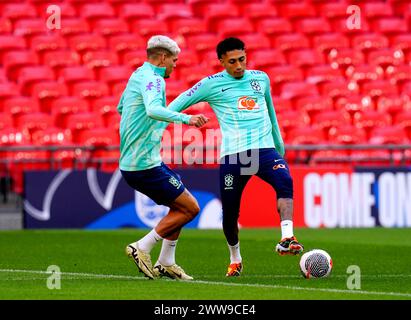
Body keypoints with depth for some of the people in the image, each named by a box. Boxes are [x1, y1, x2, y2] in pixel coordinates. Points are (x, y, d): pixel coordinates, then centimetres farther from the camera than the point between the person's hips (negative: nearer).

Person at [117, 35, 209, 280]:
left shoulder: (137, 76, 15)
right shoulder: (152, 79, -15)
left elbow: (121, 108, 32)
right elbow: (153, 110, -36)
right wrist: (185, 118, -40)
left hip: (131, 161, 10)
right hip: (145, 164, -10)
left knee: (180, 206, 18)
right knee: (190, 208, -5)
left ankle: (166, 264, 18)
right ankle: (142, 248, -3)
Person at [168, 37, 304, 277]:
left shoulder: (261, 78, 15)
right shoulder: (212, 84, 4)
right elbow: (179, 104, 10)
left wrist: (280, 145, 34)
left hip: (265, 149, 1)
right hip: (232, 154, -1)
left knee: (285, 181, -28)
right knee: (230, 212, 3)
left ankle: (287, 239, -37)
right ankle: (235, 260, 27)